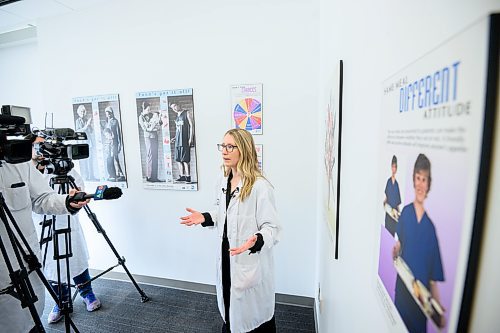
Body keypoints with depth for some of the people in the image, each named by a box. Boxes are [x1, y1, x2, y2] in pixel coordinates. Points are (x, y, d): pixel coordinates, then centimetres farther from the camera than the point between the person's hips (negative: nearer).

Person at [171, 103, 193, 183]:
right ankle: (182, 176, 13)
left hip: (185, 140, -7)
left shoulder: (186, 113, 2)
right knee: (178, 159, 6)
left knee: (185, 159, -9)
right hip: (178, 140, 7)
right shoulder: (177, 116, 21)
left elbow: (191, 125, -5)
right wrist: (175, 137, 14)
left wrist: (191, 138, -13)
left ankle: (188, 177, -3)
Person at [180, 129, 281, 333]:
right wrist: (205, 218, 0)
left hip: (251, 261, -6)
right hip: (226, 256, 7)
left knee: (254, 311, 13)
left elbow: (271, 227, -19)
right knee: (229, 306, 26)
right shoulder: (222, 181, 2)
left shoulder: (260, 186, -23)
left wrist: (257, 240, -38)